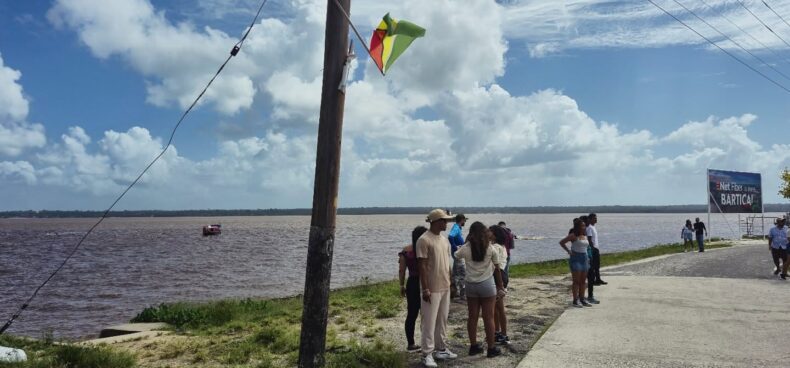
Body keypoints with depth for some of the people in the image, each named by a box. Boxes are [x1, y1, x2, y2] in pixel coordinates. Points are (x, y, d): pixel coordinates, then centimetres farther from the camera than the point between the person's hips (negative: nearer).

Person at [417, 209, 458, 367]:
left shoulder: (444, 240, 11)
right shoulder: (424, 240, -14)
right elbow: (422, 266, -16)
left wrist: (449, 283, 17)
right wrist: (425, 289, -18)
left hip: (445, 288, 8)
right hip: (432, 289, -8)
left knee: (442, 320, 15)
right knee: (429, 322, -2)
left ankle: (441, 349, 25)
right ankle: (427, 354, 6)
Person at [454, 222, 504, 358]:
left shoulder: (466, 248, -3)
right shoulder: (491, 248, -6)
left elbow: (456, 256, 19)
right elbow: (497, 269, 0)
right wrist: (500, 287, 9)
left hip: (471, 285, 2)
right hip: (487, 285, -2)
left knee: (472, 317, 10)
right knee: (488, 317, 4)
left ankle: (473, 346, 20)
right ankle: (491, 348, 11)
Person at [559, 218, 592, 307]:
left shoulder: (585, 236, 12)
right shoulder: (573, 235, -9)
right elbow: (561, 242, -9)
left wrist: (587, 258, 14)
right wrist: (569, 251, -11)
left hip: (584, 258, 7)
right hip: (576, 258, -7)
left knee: (583, 281, 9)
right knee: (576, 281, -5)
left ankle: (582, 299, 16)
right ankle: (575, 301, -1)